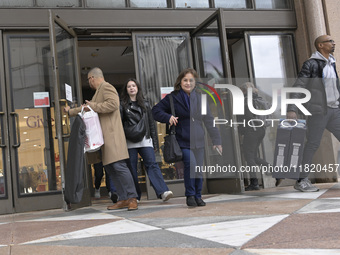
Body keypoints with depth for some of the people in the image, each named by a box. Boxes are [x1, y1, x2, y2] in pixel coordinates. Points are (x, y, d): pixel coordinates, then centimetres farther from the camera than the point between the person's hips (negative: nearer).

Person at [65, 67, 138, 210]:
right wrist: (70, 111, 50)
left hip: (112, 134, -10)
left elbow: (113, 104, -22)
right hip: (104, 136, 10)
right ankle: (123, 199, 8)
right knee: (110, 168, 6)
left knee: (119, 166, -15)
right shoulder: (99, 91, 27)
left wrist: (93, 106, -15)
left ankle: (132, 198, -13)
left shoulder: (106, 87, -4)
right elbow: (87, 108, 41)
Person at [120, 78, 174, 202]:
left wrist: (155, 142, 11)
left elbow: (151, 123, 16)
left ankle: (163, 192, -24)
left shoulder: (145, 104, 17)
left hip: (145, 140, 1)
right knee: (132, 168, -1)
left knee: (152, 164, -12)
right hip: (130, 142, -1)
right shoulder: (122, 105, 10)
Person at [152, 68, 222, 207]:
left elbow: (209, 120, 9)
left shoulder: (199, 98, 9)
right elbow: (156, 111, 3)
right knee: (191, 164, -20)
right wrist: (168, 117, -16)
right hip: (182, 141, -3)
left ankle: (198, 196, 21)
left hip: (198, 140, 4)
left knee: (198, 169, 3)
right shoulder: (173, 98, 0)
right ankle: (190, 196, -3)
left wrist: (216, 140, 5)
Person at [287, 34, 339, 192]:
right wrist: (292, 109, -21)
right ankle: (301, 181, 4)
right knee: (313, 144, -5)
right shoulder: (311, 64, -6)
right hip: (317, 111, -7)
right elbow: (298, 87, -12)